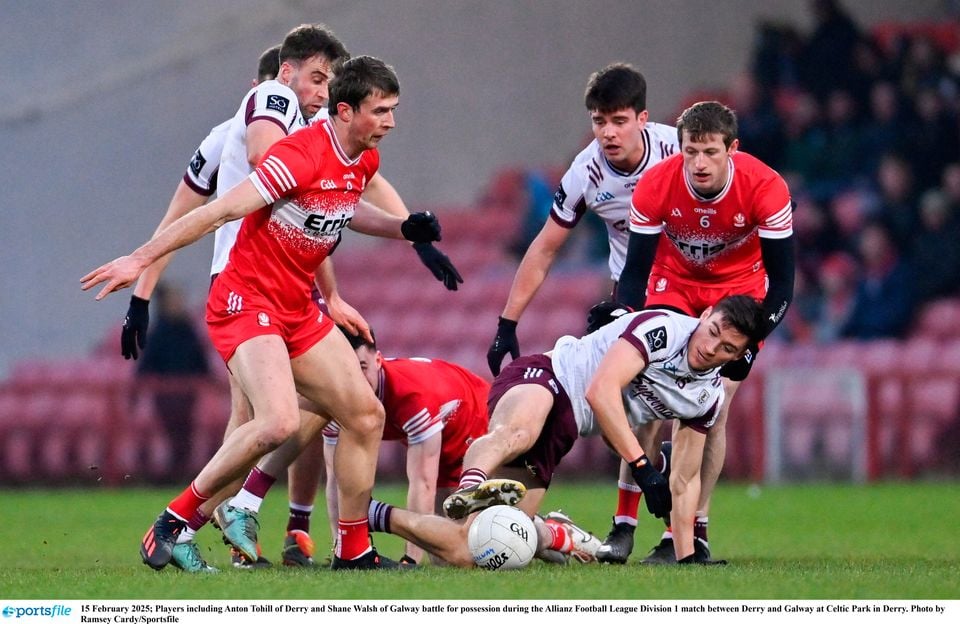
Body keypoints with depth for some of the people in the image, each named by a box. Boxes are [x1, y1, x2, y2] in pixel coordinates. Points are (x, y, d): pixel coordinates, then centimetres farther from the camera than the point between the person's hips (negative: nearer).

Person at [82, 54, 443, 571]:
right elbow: (224, 209, -23)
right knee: (280, 421, -27)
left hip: (298, 310, 9)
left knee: (365, 415, 4)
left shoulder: (364, 161, 6)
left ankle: (353, 550, 14)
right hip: (246, 303, -9)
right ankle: (176, 519, -13)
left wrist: (403, 229, 14)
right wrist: (140, 260, -22)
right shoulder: (303, 155, -22)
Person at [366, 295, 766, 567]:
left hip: (559, 436, 7)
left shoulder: (710, 397, 9)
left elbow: (685, 479, 19)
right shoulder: (662, 328, -13)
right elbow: (601, 390, -25)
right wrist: (642, 465, -30)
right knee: (518, 430, -48)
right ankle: (470, 486, -73)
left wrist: (687, 556, 11)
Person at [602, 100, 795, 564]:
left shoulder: (766, 188, -27)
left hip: (739, 290, -1)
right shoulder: (656, 186, -25)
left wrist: (752, 336, -30)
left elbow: (781, 281, -20)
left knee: (713, 411, -11)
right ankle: (623, 526, -7)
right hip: (673, 285, 1)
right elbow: (637, 268, -15)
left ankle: (694, 531, -1)